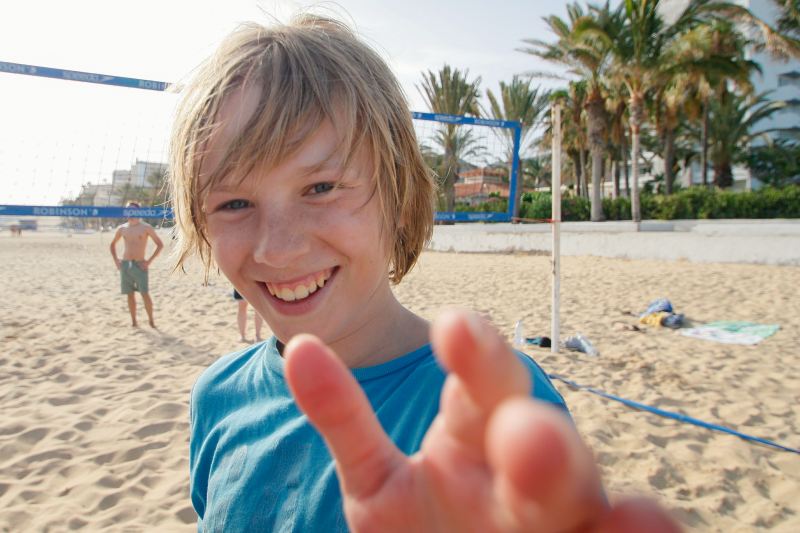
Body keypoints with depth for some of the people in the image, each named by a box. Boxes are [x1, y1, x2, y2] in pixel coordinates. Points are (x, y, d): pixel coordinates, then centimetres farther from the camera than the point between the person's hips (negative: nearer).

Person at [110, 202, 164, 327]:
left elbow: (160, 244, -3)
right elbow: (113, 244, 25)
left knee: (145, 293, -9)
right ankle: (133, 320, 14)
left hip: (140, 265, -4)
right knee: (130, 294, 6)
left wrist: (149, 261, -8)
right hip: (125, 265, 4)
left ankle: (151, 320, -1)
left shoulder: (146, 227, -3)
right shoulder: (122, 229, 9)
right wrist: (115, 259, 11)